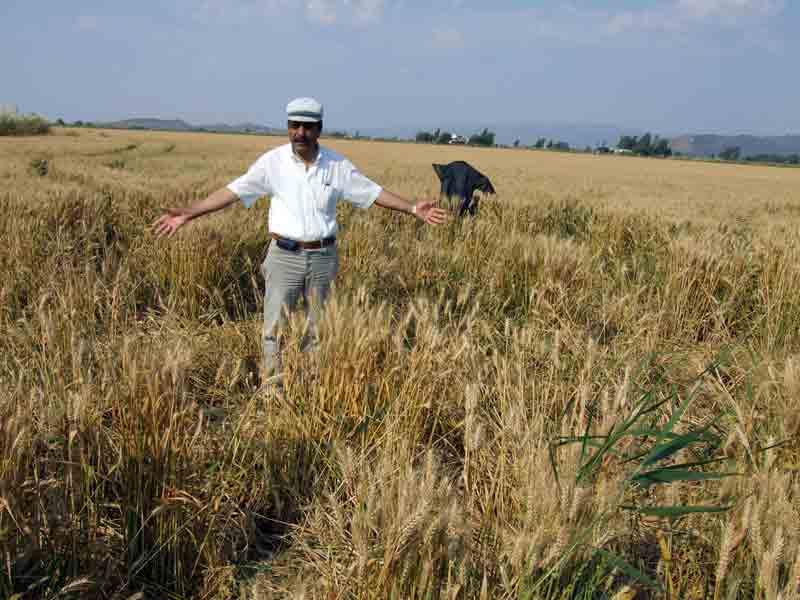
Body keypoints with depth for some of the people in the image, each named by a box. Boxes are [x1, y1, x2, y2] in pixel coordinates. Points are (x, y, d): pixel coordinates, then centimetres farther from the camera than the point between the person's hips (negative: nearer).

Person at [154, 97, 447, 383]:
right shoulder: (272, 161, -7)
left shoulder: (338, 165, -1)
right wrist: (188, 213, -19)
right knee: (275, 327, 0)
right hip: (285, 256, -2)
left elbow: (372, 191, 5)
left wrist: (414, 208, -1)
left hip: (323, 257, 2)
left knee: (319, 328, 12)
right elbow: (233, 191, -11)